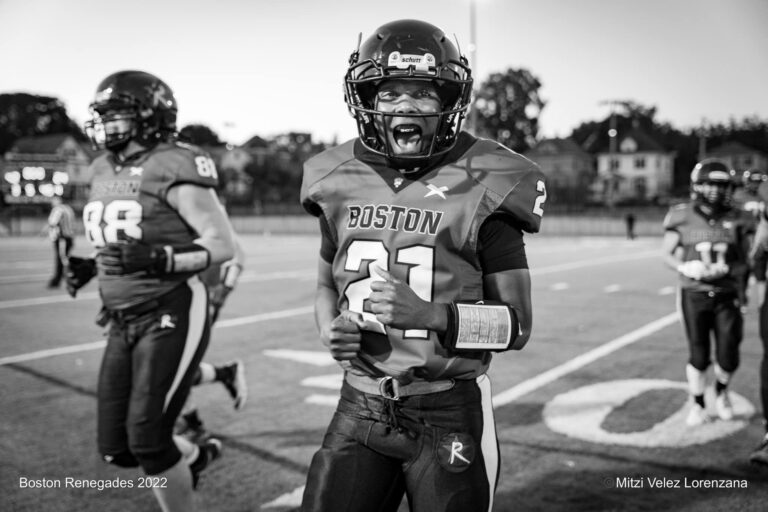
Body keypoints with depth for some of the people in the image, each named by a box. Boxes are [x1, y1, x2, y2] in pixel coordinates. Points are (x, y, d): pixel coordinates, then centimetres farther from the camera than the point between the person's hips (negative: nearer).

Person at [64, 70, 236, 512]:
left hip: (173, 317, -8)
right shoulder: (105, 171, 13)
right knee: (116, 449, 9)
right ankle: (192, 456, 38)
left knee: (147, 438, -8)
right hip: (125, 323, 8)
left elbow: (222, 244, -14)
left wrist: (158, 259, -25)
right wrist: (89, 268, 6)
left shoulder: (173, 168, -11)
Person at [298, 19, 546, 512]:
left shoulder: (482, 191, -11)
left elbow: (517, 325, -9)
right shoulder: (341, 184, 1)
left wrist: (430, 313, -24)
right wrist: (331, 330, -6)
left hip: (450, 413, -3)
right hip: (361, 408, 3)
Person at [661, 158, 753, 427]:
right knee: (698, 356, 1)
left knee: (728, 357, 2)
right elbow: (667, 255, 4)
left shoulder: (737, 220, 1)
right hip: (694, 295, -1)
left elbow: (746, 259, 6)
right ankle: (697, 405, 23)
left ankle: (721, 391, 35)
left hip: (727, 296, 1)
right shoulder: (682, 217, -2)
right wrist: (686, 267, -15)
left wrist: (726, 270, -15)